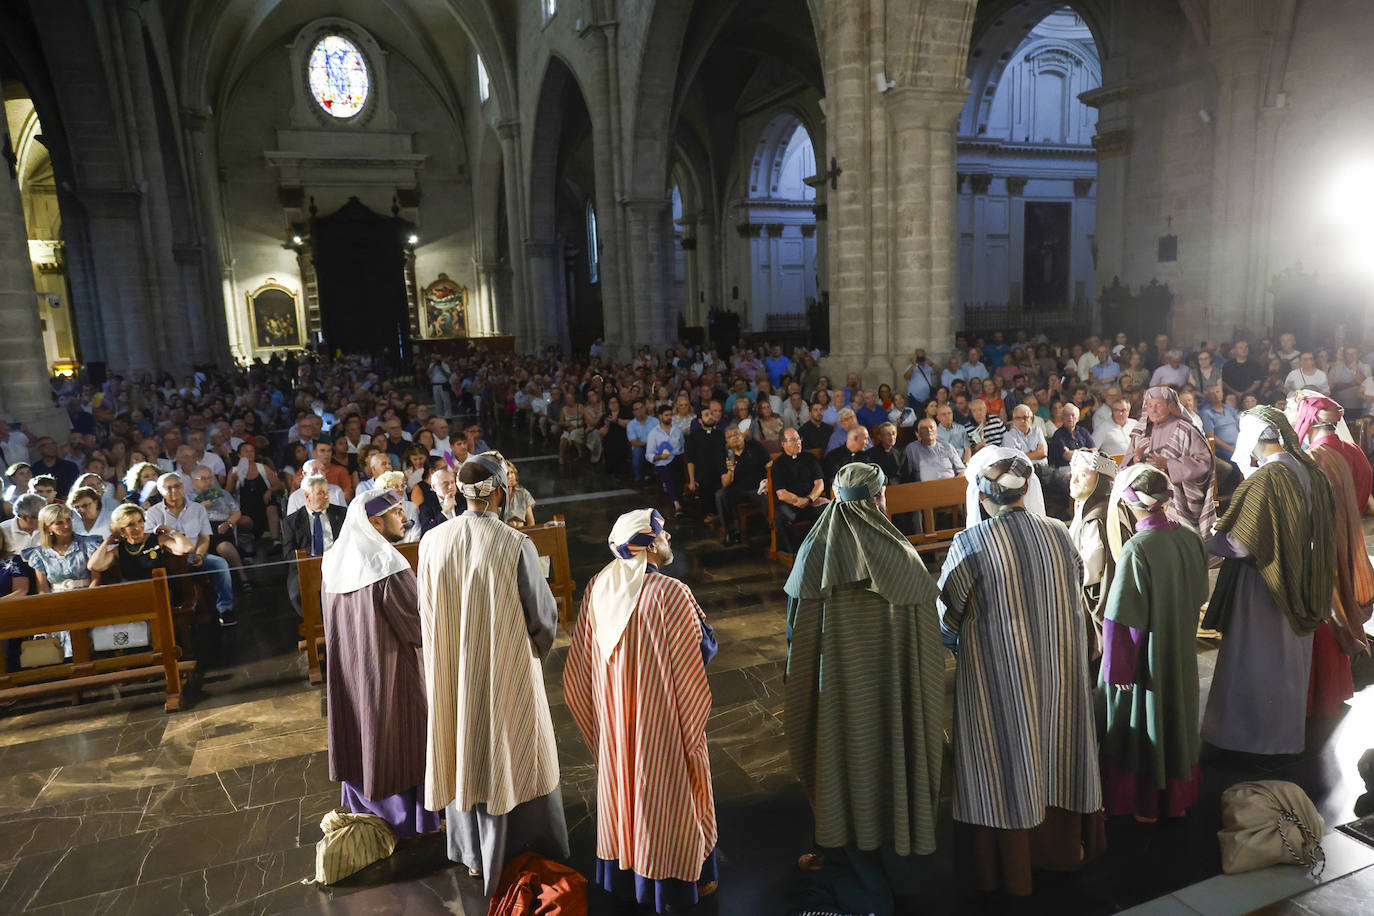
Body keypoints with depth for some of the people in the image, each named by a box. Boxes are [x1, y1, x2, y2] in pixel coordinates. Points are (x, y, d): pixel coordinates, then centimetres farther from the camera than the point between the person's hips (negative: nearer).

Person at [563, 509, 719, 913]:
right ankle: (677, 880, 31)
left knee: (623, 783, 22)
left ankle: (622, 873, 40)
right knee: (666, 794, 13)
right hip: (663, 721, -5)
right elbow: (703, 651, -17)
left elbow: (582, 657, 3)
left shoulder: (599, 586, -7)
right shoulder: (671, 593, -25)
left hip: (613, 713, 5)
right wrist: (702, 619, 1)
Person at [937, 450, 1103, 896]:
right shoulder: (1059, 533, -6)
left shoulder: (971, 543, -20)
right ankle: (1063, 844, 42)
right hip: (1058, 670, 4)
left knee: (1005, 761, 11)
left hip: (998, 675, -4)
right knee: (1053, 745, 22)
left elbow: (947, 617, -10)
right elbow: (1075, 599, 8)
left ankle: (1009, 863, 28)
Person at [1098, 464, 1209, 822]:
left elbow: (1121, 618, -23)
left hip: (1146, 657, -6)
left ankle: (1145, 805, 30)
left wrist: (1117, 669, -13)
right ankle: (1179, 797, 40)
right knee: (1178, 716, 22)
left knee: (1142, 726, 13)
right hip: (1182, 655, 6)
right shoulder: (1190, 538, -8)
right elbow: (1198, 597, 5)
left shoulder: (1136, 549, -27)